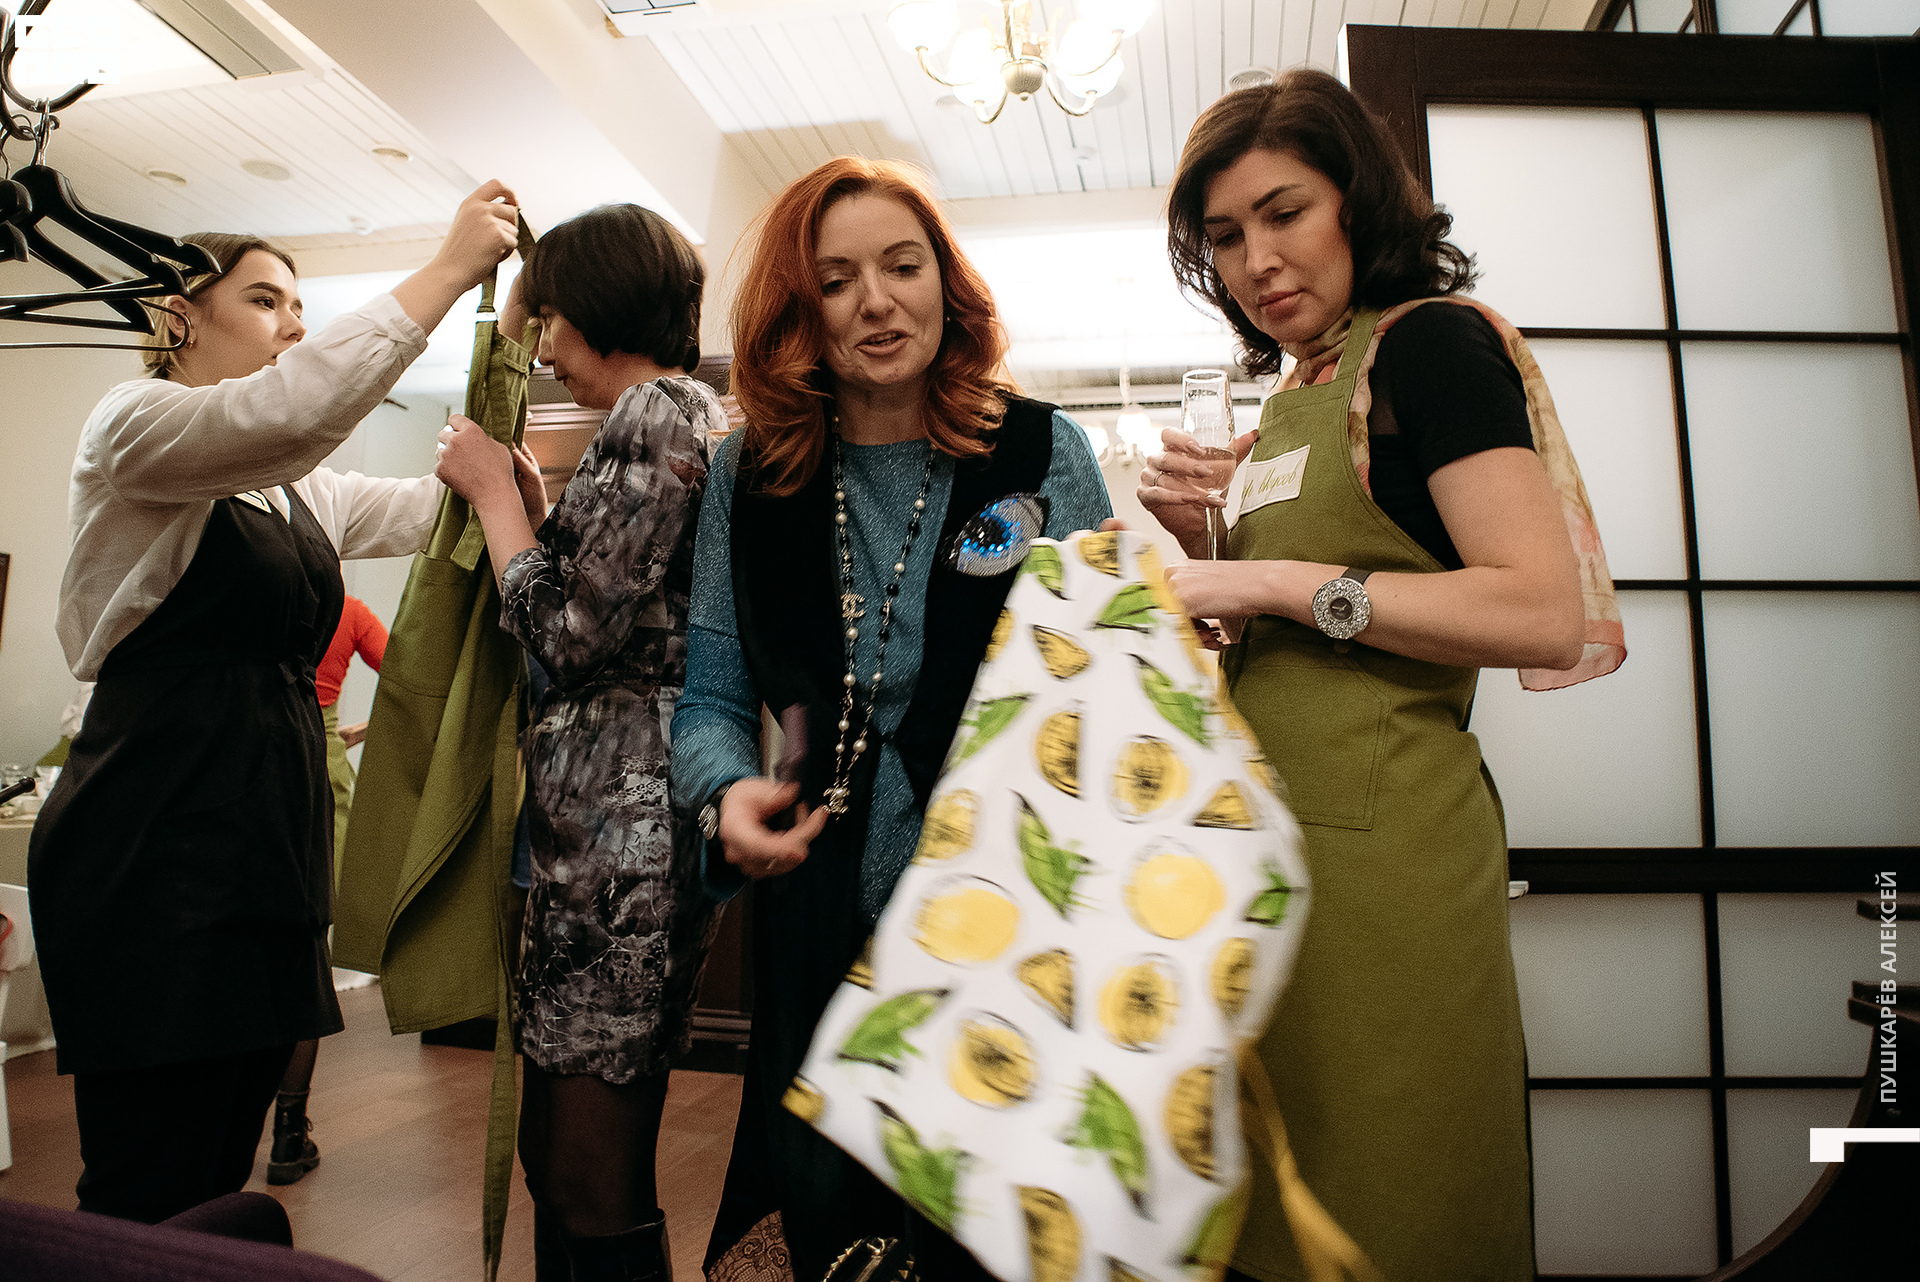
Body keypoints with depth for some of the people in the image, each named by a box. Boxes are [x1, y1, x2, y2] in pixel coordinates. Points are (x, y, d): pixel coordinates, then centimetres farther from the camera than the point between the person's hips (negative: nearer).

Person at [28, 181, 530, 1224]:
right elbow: (289, 408, -24)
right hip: (154, 843, -7)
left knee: (223, 1175, 13)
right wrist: (449, 268, -21)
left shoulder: (305, 489, 19)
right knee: (149, 1197, -2)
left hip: (272, 840, 8)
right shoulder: (131, 425, -5)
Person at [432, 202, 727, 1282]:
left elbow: (574, 636, -15)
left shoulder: (656, 412, -9)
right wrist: (524, 492, 16)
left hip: (622, 817, -10)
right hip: (654, 811, 10)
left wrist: (494, 491, -2)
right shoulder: (716, 415, 21)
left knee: (587, 1186, -1)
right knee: (585, 1157, 17)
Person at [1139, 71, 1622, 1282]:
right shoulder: (1294, 397, 17)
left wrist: (1279, 582, -17)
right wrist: (1203, 538, 5)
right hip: (1272, 831, 8)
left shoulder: (1429, 340, -6)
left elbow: (1546, 615, -17)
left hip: (1376, 842, -8)